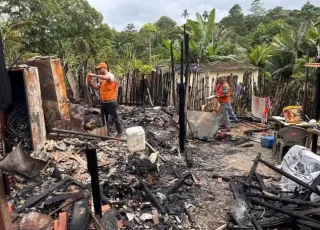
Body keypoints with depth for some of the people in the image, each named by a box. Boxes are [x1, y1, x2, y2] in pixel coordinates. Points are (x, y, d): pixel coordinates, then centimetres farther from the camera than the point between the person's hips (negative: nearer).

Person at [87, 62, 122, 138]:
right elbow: (97, 87, 16)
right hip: (102, 102, 8)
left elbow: (105, 78, -35)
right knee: (104, 118, 16)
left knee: (115, 118, 3)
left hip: (111, 102, -8)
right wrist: (91, 83, -1)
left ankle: (119, 132, 18)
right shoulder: (102, 78, 13)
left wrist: (94, 75, -31)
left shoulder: (110, 75, -13)